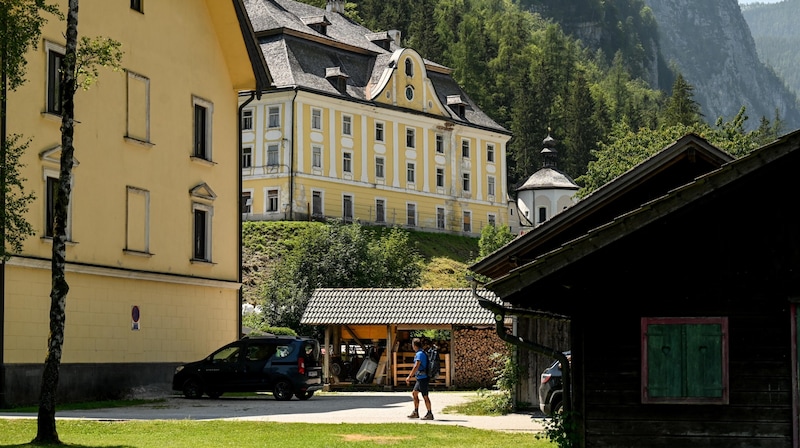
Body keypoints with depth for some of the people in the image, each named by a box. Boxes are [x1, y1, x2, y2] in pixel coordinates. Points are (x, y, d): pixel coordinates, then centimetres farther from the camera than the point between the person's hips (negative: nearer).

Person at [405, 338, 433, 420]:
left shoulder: (420, 354, -16)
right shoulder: (420, 353, 15)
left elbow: (416, 366, -22)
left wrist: (409, 376, -20)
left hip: (422, 378, -10)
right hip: (420, 378, 10)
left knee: (425, 396, -5)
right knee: (414, 393, 14)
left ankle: (429, 414, 1)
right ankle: (415, 413, 19)